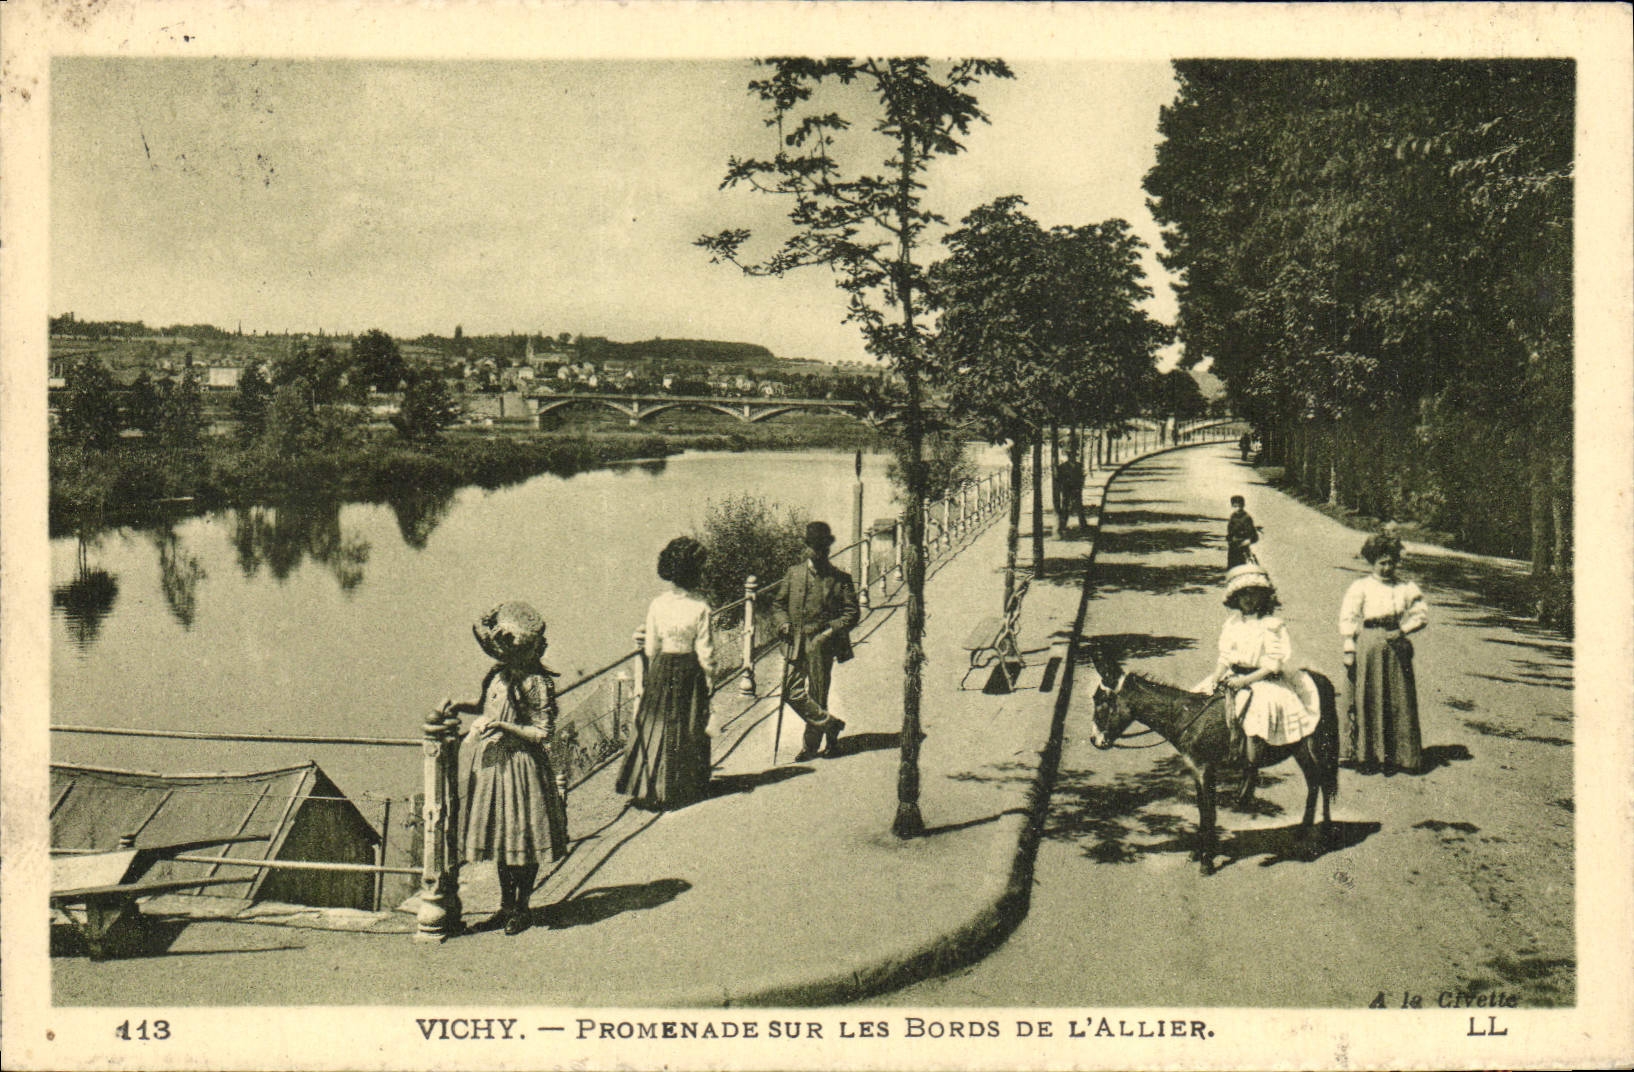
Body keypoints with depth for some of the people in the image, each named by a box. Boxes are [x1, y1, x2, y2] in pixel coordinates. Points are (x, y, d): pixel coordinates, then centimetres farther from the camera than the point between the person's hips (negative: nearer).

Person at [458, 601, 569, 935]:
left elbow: (544, 732, -18)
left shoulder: (537, 683, -19)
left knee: (523, 840, 5)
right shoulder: (500, 674, 3)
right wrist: (461, 706, 3)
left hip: (520, 765, -8)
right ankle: (506, 903, 32)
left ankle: (521, 908, 19)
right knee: (499, 835, 17)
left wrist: (503, 726, -23)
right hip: (491, 760, 8)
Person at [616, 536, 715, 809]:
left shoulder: (657, 605, -7)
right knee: (690, 728, 11)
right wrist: (710, 673, 4)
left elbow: (651, 648, -2)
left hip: (662, 668, 1)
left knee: (657, 725, 11)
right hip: (690, 670, -1)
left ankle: (651, 789, 13)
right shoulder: (701, 607, -12)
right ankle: (688, 787, 18)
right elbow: (704, 651, -11)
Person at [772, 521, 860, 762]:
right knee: (792, 690, -2)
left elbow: (852, 613, 1)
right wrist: (783, 622, -5)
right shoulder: (794, 573, 9)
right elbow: (779, 604, 15)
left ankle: (811, 745, 16)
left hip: (822, 644, -3)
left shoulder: (840, 578, 0)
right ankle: (829, 724, 16)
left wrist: (832, 630, -13)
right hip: (796, 642, 3)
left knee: (817, 694, 2)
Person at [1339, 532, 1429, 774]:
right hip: (1368, 647, -3)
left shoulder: (1406, 588, 8)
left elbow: (1421, 614, 10)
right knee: (1367, 700, 0)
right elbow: (1347, 620, -3)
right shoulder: (1360, 588, 0)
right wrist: (1349, 652, -10)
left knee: (1398, 701, 4)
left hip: (1396, 646, 3)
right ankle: (1366, 756, 7)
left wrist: (1402, 630, -7)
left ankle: (1393, 756, 13)